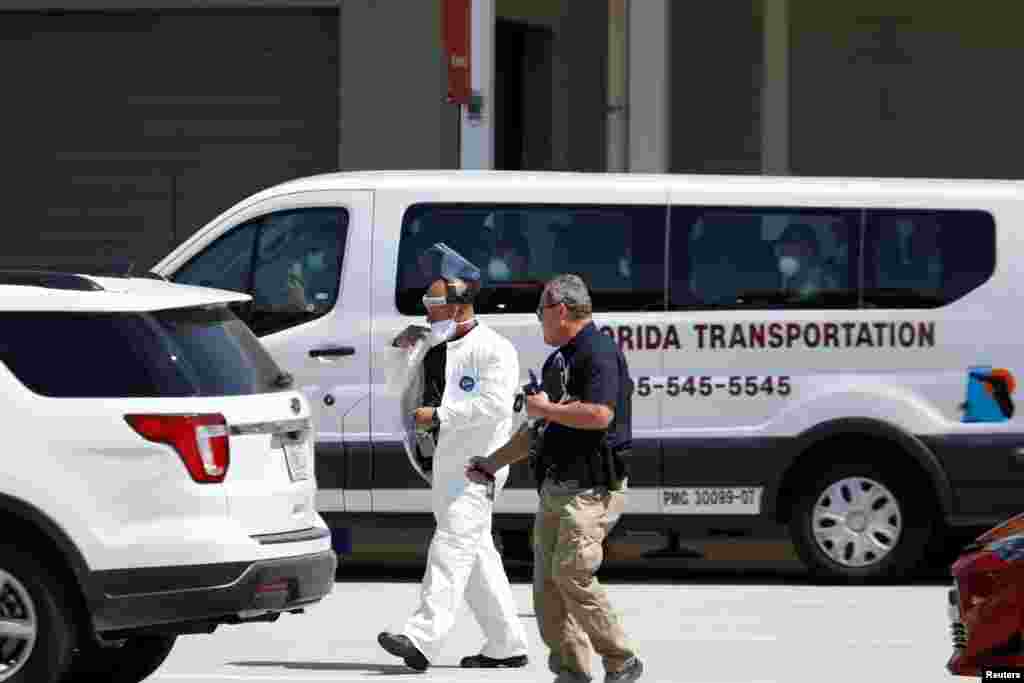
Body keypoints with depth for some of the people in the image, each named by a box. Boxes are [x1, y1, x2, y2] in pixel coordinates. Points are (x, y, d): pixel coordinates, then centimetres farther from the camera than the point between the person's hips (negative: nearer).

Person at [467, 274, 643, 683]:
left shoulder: (599, 351, -10)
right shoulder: (558, 360, 21)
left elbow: (599, 414, -25)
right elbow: (540, 430, 29)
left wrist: (544, 408, -12)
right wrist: (493, 464, 28)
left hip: (592, 488, -10)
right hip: (555, 487, 10)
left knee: (571, 572, -19)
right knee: (547, 581, 3)